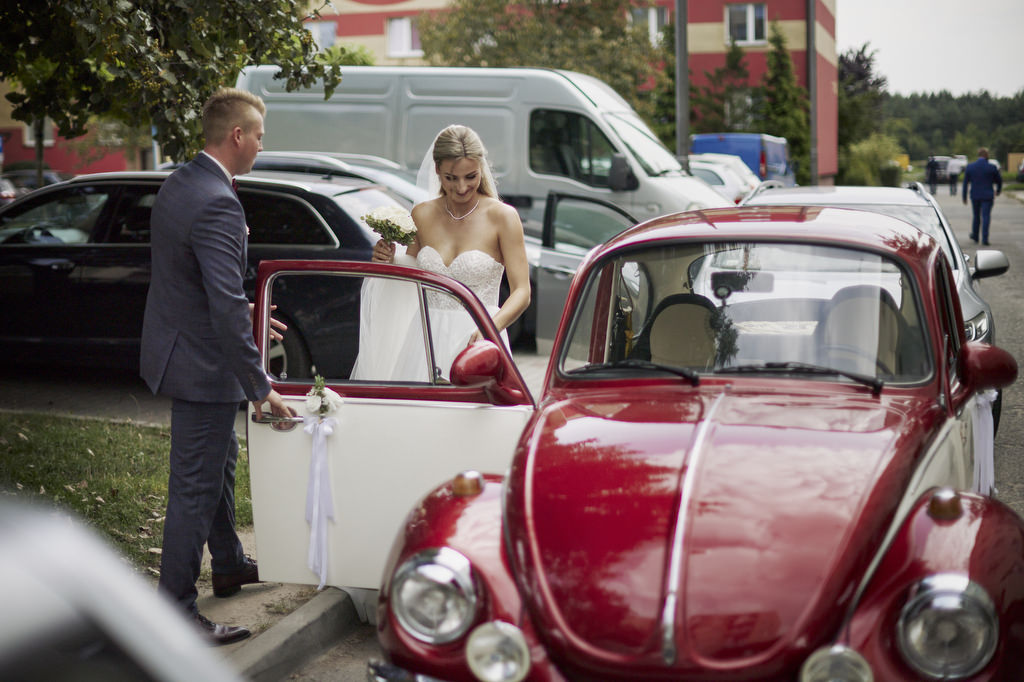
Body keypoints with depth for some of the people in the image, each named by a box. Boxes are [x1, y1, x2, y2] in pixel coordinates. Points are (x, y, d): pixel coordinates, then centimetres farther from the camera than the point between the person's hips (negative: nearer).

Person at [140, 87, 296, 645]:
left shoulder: (179, 183, 6)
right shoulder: (217, 203, -26)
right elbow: (227, 307, -30)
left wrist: (246, 316, 23)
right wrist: (261, 389, -26)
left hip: (177, 344, 11)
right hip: (201, 363, -11)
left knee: (220, 460, 26)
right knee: (195, 486, -1)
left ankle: (229, 564, 44)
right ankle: (175, 610, 10)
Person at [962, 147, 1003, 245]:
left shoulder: (970, 166, -2)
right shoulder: (992, 167, -7)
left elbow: (965, 183, 1)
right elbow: (999, 181, 6)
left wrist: (964, 197, 8)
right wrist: (998, 190, 25)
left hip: (975, 196, 3)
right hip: (987, 196, -2)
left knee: (975, 215, 18)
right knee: (986, 216, 0)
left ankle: (974, 237, 28)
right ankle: (984, 239, -6)